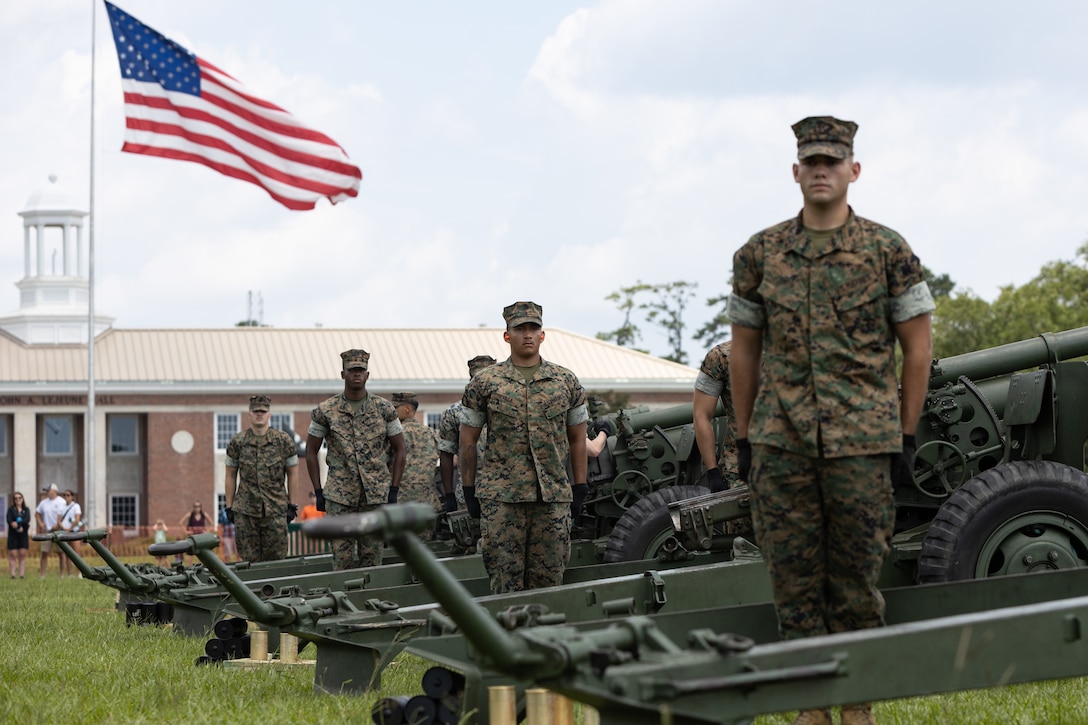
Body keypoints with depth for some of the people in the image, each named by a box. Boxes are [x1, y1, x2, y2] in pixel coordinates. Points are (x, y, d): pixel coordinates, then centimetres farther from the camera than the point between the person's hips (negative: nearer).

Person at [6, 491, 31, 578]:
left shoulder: (26, 509, 10)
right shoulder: (11, 509, 6)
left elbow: (27, 519, -6)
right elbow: (9, 520, -7)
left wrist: (18, 523, -19)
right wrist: (19, 527, -17)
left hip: (23, 535, 2)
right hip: (13, 534, -2)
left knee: (22, 555, -1)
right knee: (13, 555, -5)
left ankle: (22, 575, -3)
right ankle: (12, 575, -7)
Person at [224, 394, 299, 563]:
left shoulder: (283, 441, 1)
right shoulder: (237, 442, 3)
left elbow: (292, 473, 6)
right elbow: (230, 475, 9)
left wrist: (292, 505, 3)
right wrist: (229, 507, 6)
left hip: (276, 510, -1)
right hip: (245, 511, 1)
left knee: (277, 559, 1)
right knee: (249, 560, 3)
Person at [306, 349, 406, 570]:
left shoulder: (384, 409, 3)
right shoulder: (325, 411, 1)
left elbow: (399, 449, 8)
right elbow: (311, 451, 8)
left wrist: (394, 490, 1)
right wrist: (318, 492, 2)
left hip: (376, 494, 1)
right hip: (339, 496, -1)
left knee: (372, 557, 3)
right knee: (342, 557, -3)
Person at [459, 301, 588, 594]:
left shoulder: (566, 381, 9)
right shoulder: (484, 383, 4)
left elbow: (577, 439, 14)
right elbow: (468, 441, 7)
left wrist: (579, 490, 9)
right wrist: (468, 490, 3)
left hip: (554, 497, 2)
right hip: (501, 498, -2)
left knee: (549, 581, 4)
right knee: (505, 582, -2)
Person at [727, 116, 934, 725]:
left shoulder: (888, 250, 2)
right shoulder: (760, 254, 8)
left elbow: (918, 345, 4)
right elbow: (744, 350, 14)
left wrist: (907, 437, 0)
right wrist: (744, 438, 10)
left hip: (862, 440, -2)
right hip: (780, 442, 2)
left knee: (857, 577, 2)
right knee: (794, 577, 3)